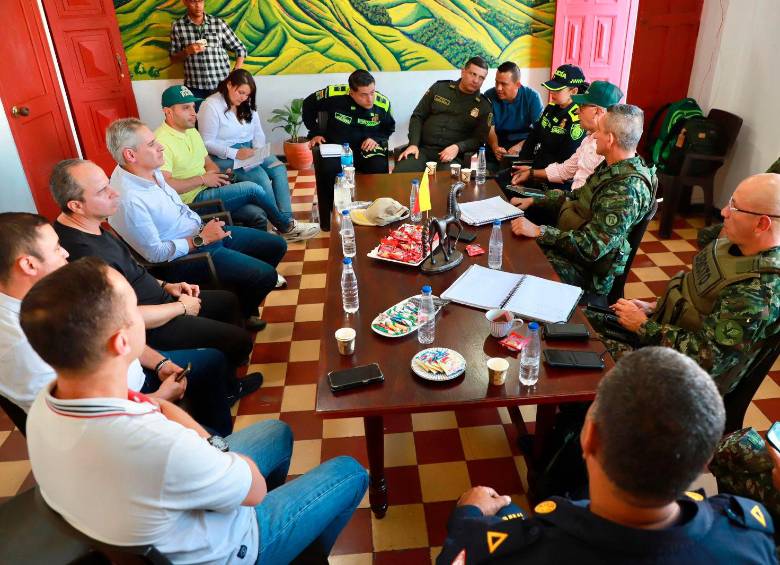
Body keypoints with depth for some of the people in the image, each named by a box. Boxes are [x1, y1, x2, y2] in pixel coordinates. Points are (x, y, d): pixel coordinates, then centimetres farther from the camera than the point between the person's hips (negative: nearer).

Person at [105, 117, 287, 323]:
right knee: (266, 276, -18)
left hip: (203, 231, 9)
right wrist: (202, 239, -18)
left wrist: (204, 226, 4)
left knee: (277, 245, 9)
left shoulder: (148, 169, -2)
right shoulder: (129, 201, -28)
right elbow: (155, 253, -23)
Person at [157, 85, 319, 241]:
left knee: (257, 214, -14)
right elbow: (165, 185, -26)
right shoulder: (162, 141, -15)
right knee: (252, 188, -15)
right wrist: (203, 179, -19)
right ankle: (287, 226, 6)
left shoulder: (191, 130, 15)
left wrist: (216, 175, -2)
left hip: (209, 189, 8)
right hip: (193, 201, -8)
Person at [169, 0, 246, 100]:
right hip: (195, 88, 0)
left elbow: (240, 49, 9)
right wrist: (187, 51, -12)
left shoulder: (218, 23, 2)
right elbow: (173, 59, 8)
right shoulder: (178, 26, 3)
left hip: (222, 86, 0)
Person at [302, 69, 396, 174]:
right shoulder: (333, 94, -17)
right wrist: (315, 133, 2)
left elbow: (389, 128, 10)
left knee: (379, 169, -30)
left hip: (367, 146, 1)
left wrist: (376, 139, -10)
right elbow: (308, 105, 4)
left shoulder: (383, 104, -12)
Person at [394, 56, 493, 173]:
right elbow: (418, 117, 13)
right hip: (423, 149, 1)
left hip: (452, 155, -1)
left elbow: (479, 139, 4)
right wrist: (413, 144, -2)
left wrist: (458, 147, -16)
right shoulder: (439, 88, 10)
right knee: (398, 174, -27)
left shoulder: (484, 106, 7)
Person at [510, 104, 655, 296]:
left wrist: (538, 231, -30)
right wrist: (533, 201, 9)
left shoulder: (627, 189, -26)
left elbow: (592, 247, -29)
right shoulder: (613, 167, 4)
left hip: (587, 272, -9)